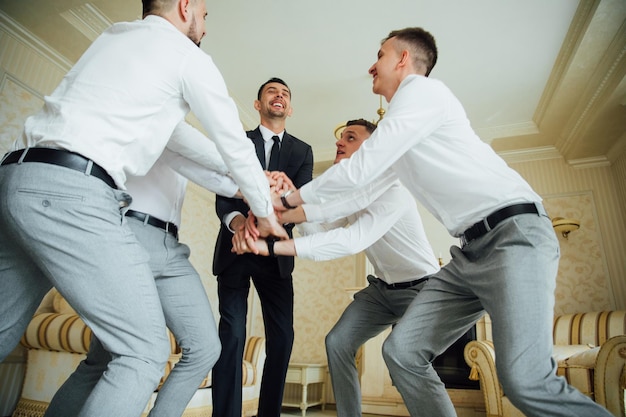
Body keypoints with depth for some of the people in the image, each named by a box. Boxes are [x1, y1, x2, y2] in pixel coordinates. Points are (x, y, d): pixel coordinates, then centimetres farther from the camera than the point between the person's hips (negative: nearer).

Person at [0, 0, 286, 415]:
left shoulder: (112, 36, 28)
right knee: (147, 351, -4)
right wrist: (266, 212, 20)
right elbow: (236, 147, 7)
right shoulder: (189, 56, 5)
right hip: (73, 192, -9)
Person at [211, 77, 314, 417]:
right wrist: (236, 221, -29)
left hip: (276, 253, 2)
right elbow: (223, 193, -7)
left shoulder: (302, 151, 10)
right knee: (232, 333, -9)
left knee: (282, 335, 1)